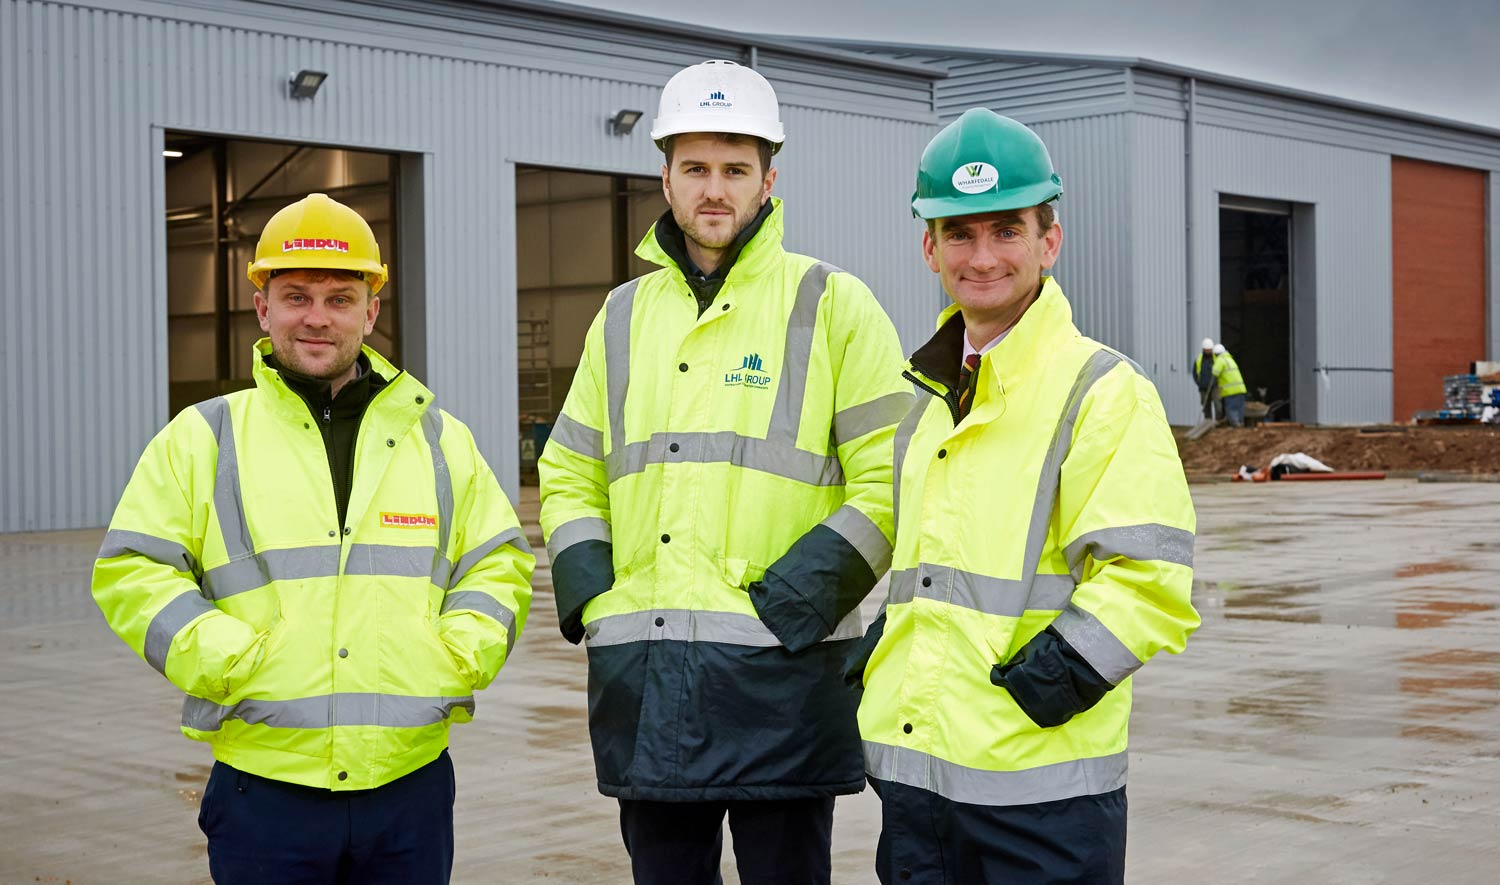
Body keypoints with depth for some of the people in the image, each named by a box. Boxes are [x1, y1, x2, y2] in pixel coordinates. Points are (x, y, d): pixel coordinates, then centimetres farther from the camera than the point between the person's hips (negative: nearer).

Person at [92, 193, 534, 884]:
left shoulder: (440, 439, 12)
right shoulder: (203, 439, 5)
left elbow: (500, 562, 14)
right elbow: (130, 572, 0)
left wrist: (459, 656, -3)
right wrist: (230, 662, -12)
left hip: (412, 788, 2)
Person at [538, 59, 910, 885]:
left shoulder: (830, 304, 0)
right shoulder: (624, 317, 15)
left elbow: (890, 480, -6)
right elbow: (570, 476, 20)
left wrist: (803, 593, -15)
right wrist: (590, 601, 4)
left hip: (781, 669, -4)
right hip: (643, 682, 5)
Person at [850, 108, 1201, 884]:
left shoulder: (1103, 392, -8)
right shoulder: (922, 395, 16)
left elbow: (1146, 585, -15)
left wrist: (1033, 688, -20)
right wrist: (877, 653, 10)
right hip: (913, 772, 7)